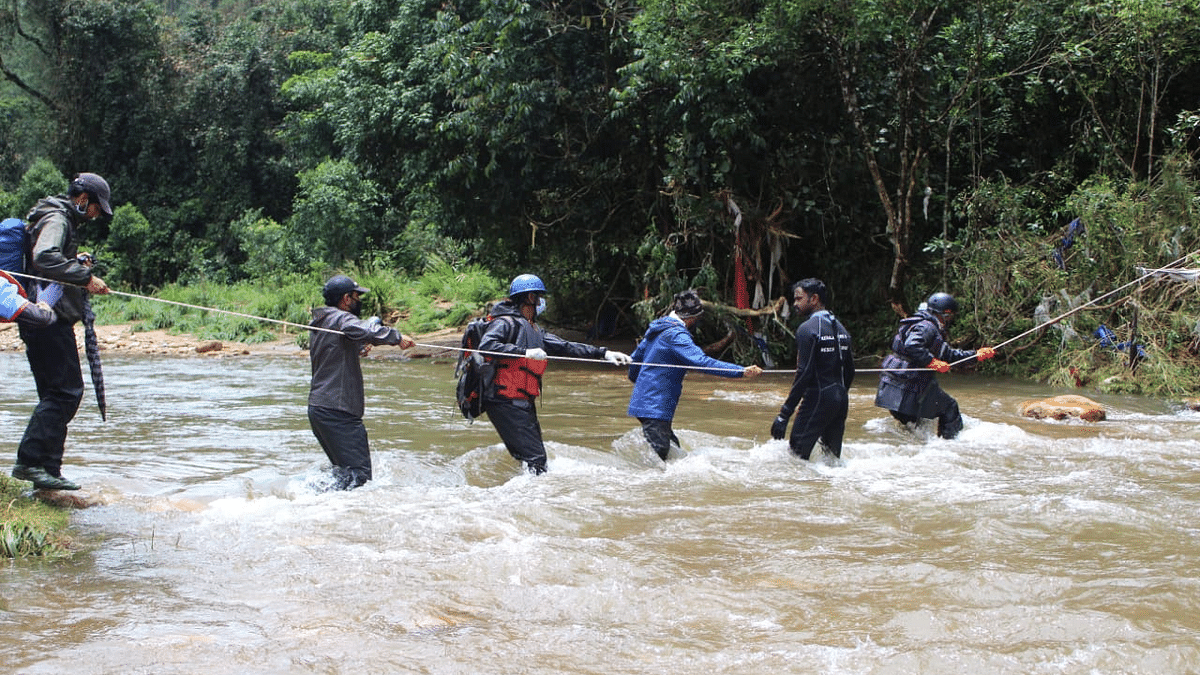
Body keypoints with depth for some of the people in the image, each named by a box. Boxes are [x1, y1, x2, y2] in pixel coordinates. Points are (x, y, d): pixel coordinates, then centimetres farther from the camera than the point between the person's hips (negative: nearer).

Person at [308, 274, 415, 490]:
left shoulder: (320, 324, 21)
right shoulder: (341, 318, -10)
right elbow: (363, 330, -32)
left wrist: (358, 350, 27)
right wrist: (396, 337, -23)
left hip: (317, 407, 10)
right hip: (338, 411, -10)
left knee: (345, 470, 17)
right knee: (358, 472, -12)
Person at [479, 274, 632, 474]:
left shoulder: (534, 330, 22)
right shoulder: (506, 323, -7)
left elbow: (565, 347, 20)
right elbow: (486, 345, -24)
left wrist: (603, 353, 12)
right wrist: (525, 352, -30)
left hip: (524, 404, 10)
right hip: (505, 403, -10)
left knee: (536, 458, 10)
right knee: (535, 458, -15)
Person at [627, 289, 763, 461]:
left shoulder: (657, 327, 14)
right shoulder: (676, 335, -16)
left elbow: (637, 355, 28)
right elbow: (702, 362, -29)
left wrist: (634, 378, 49)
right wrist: (741, 371, -33)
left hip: (642, 401, 11)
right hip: (655, 408, -11)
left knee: (673, 450, 12)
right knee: (659, 452, -13)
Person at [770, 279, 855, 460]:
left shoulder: (808, 328, -11)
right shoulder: (840, 328, 14)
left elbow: (804, 374, -18)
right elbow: (849, 371, 16)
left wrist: (784, 414, -18)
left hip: (818, 399, -8)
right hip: (841, 400, 8)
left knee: (797, 456, -5)